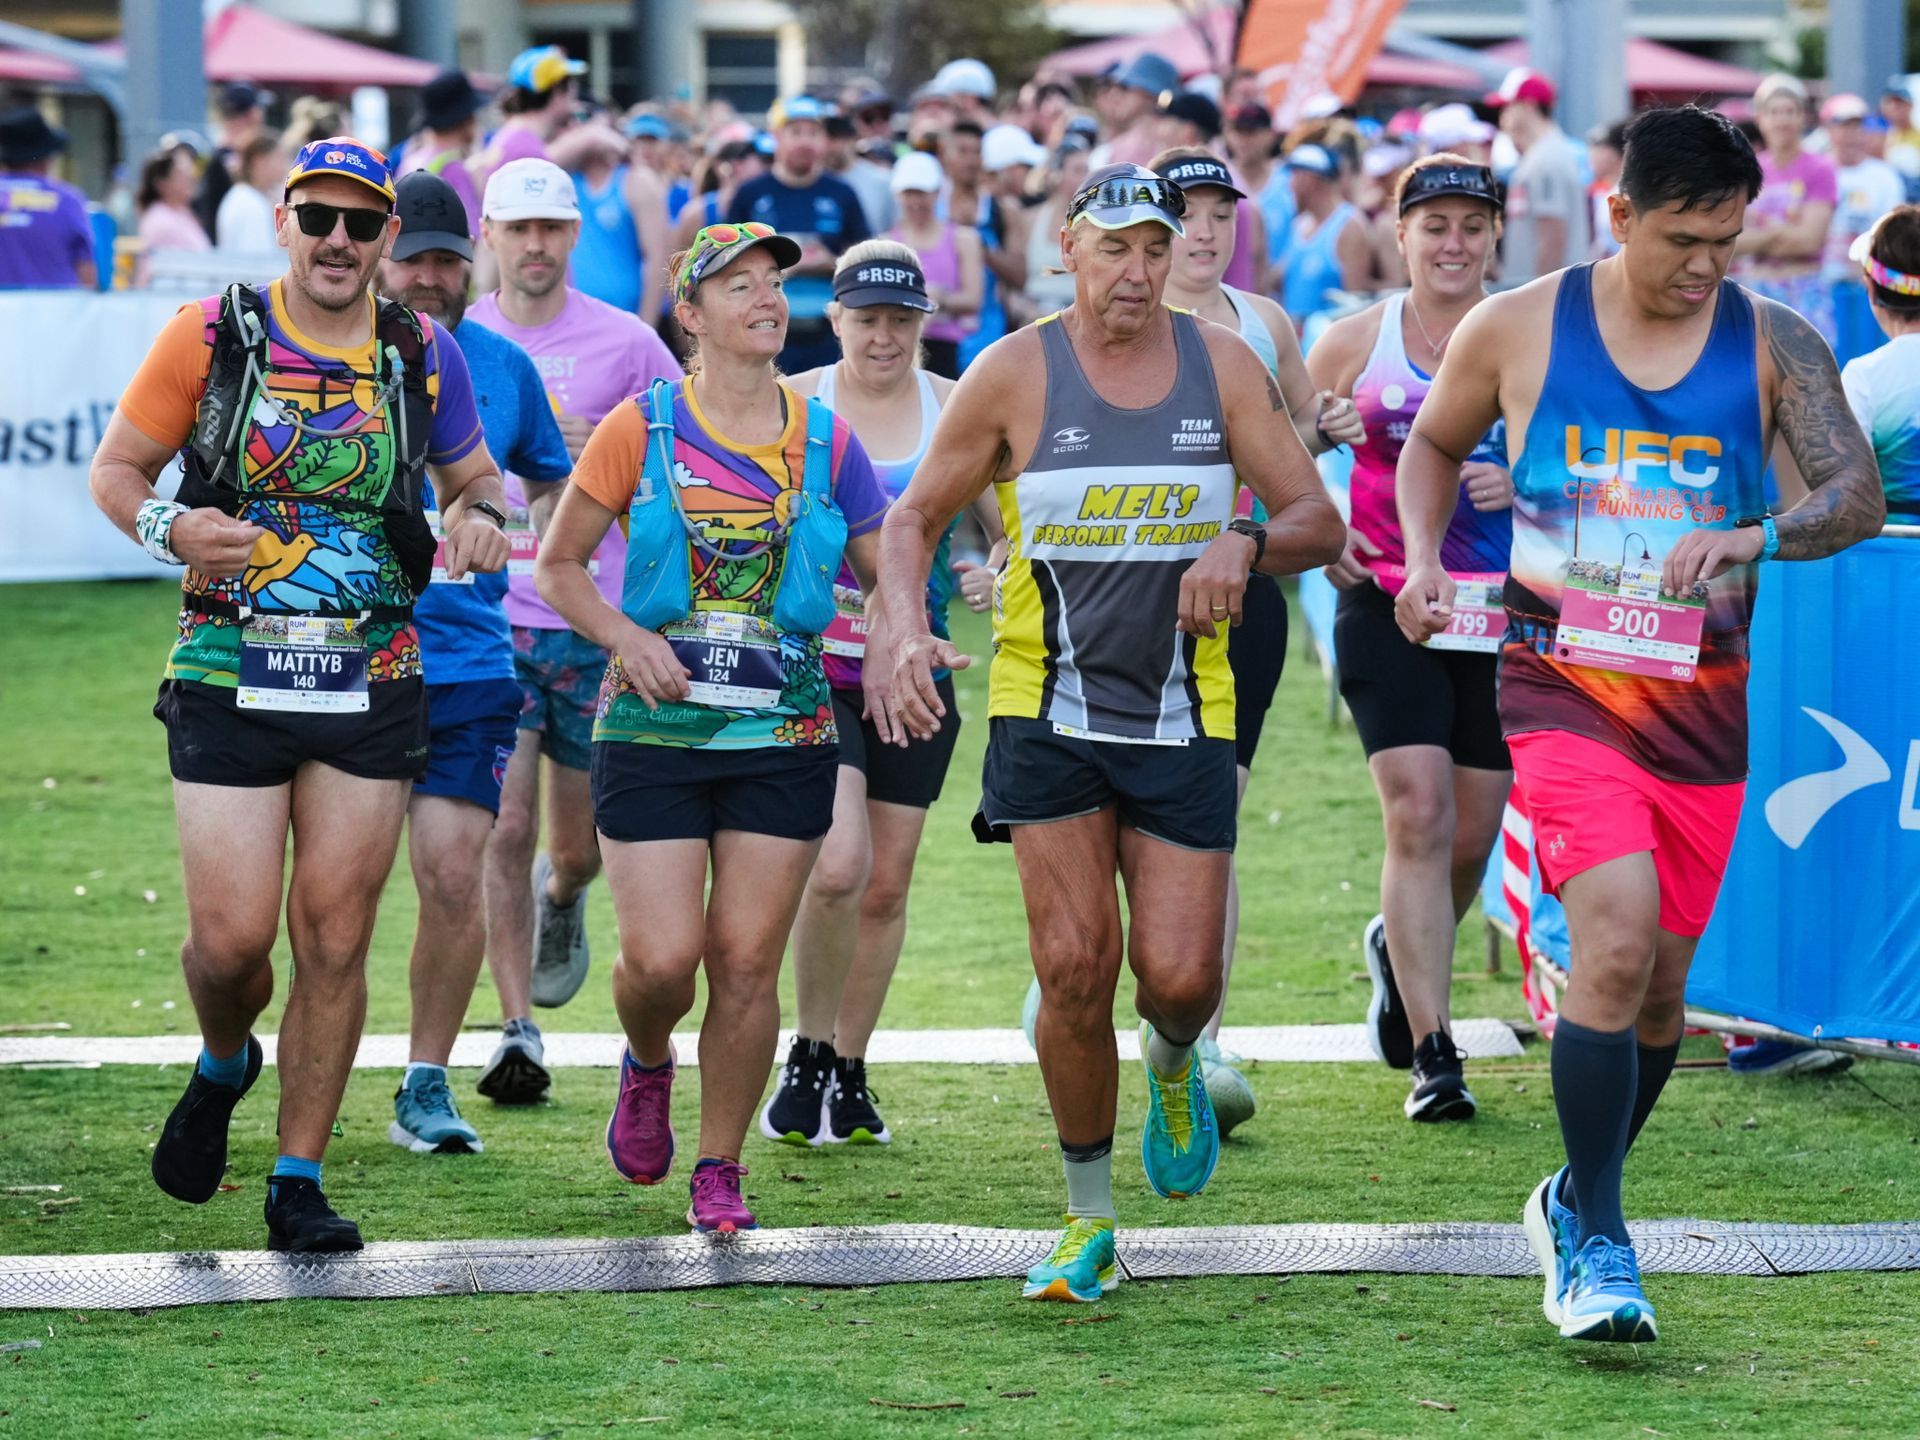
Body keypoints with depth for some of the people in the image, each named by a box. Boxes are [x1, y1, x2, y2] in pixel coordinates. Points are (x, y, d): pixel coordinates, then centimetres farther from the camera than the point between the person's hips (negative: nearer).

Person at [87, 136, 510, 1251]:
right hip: (229, 681, -2)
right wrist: (168, 527, -15)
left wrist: (482, 517, -3)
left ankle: (299, 1181, 12)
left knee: (335, 938, 1)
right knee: (232, 936, -7)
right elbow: (117, 468, 7)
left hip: (373, 687, 2)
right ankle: (224, 1065, 28)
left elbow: (476, 475, 20)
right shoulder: (210, 337, -1)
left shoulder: (425, 356, 5)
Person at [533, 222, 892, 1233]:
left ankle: (720, 1173, 12)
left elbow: (890, 579, 13)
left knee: (747, 963, -1)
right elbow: (557, 564, 5)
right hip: (654, 731, -2)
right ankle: (646, 1065, 27)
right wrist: (625, 637, -12)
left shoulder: (826, 443, 5)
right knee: (661, 958, -9)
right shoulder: (640, 430, -1)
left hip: (786, 738, 2)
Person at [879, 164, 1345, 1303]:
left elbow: (1319, 519, 3)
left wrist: (1244, 542, -19)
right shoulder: (1015, 375, -2)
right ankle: (1089, 1224, 6)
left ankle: (1173, 1066, 33)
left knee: (1181, 977, -7)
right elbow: (915, 518, 6)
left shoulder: (1222, 365, 2)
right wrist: (907, 631, -13)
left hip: (1184, 718, 1)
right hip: (1047, 714, -1)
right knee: (1075, 967, -10)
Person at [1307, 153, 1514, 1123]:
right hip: (1388, 607, -2)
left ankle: (1397, 949, 42)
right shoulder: (1357, 342, 3)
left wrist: (1524, 482, -13)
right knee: (1419, 818, -15)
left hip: (1505, 615, 2)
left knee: (1471, 839, 9)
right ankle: (1433, 1057, -12)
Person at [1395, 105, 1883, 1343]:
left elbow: (1859, 493, -11)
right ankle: (1597, 1242, -12)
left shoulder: (1774, 346, -1)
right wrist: (1424, 563, -2)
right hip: (1563, 684, -3)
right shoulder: (1517, 328, -2)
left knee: (1660, 988, 10)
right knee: (1618, 941, -21)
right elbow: (1433, 445, 16)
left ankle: (1575, 1201, 35)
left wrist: (1753, 541, -30)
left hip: (1702, 699, 3)